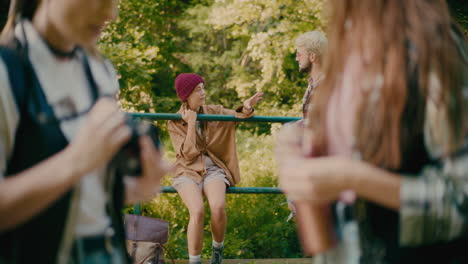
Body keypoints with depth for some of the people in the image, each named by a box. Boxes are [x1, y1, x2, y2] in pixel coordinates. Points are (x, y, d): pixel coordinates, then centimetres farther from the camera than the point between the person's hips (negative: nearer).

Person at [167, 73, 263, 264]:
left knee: (218, 207, -30)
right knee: (198, 211, -32)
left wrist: (246, 107, -27)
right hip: (188, 172, -2)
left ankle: (217, 248, -2)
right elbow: (188, 154, -9)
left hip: (213, 170, 2)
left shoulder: (213, 112, 8)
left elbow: (239, 115, -4)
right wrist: (191, 123, -12)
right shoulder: (175, 123, 0)